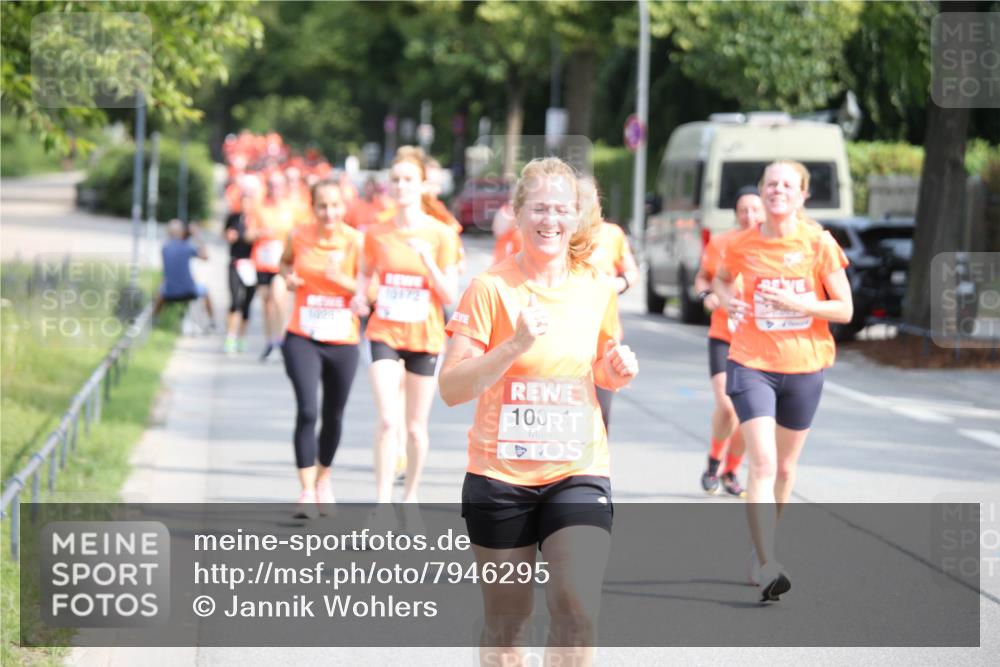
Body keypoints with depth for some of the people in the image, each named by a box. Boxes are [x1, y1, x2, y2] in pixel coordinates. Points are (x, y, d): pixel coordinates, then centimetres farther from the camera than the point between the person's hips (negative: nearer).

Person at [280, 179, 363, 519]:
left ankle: (323, 478, 38)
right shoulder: (298, 236, -2)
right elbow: (285, 262, 21)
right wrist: (288, 277, -1)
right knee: (307, 411, -16)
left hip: (343, 341, 0)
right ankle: (307, 491, -14)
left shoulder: (355, 241, -7)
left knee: (333, 415, 13)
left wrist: (342, 280, -25)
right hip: (302, 338, 0)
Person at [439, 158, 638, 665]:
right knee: (506, 623, 8)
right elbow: (451, 389, -11)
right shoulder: (490, 288, -7)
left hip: (577, 472, 2)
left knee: (579, 610, -16)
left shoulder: (597, 289, 4)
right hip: (500, 475, -2)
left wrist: (617, 371, -2)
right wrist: (515, 345, -23)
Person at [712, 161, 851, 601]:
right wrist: (727, 299, -3)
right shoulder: (743, 244, -2)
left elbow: (844, 309, -5)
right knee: (762, 465, -15)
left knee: (785, 467, 14)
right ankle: (767, 568, -21)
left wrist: (794, 302, -19)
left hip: (804, 366, 1)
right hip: (751, 363, -1)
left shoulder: (819, 244, -6)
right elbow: (721, 279, 20)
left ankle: (762, 549, 35)